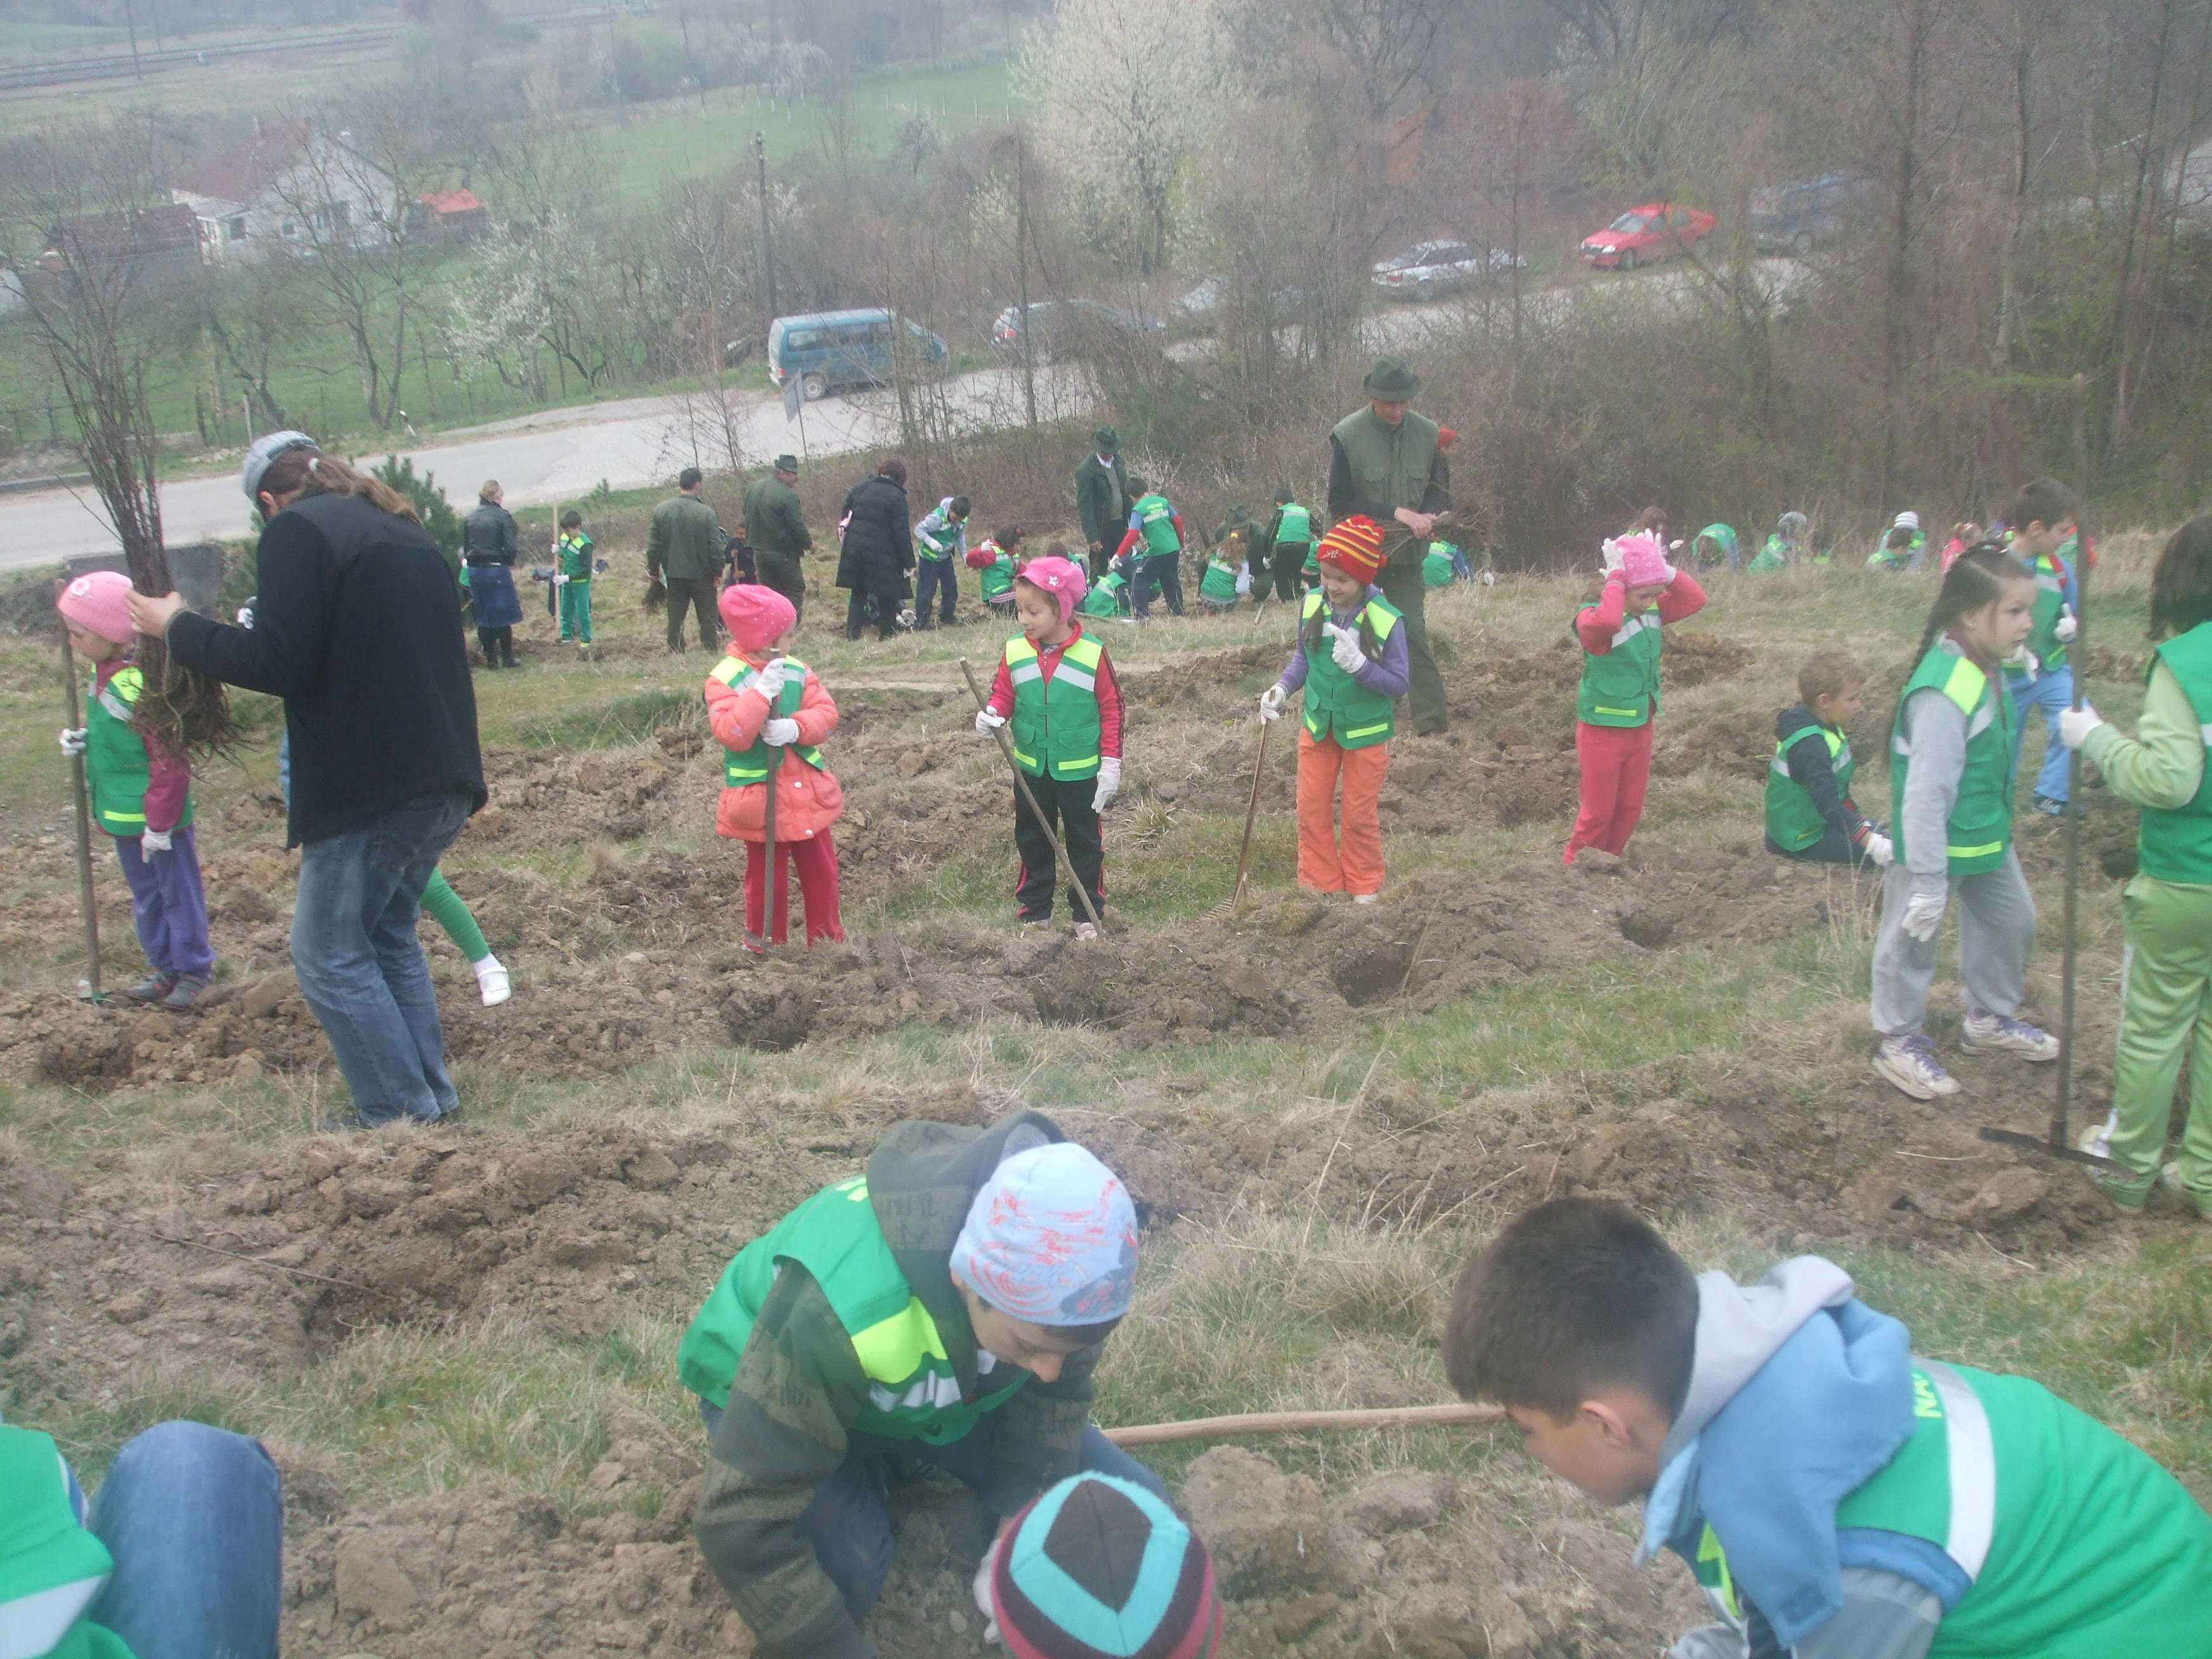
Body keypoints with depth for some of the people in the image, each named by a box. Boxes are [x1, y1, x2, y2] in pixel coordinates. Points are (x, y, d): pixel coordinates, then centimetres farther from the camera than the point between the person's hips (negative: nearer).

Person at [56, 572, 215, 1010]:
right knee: (144, 893, 19)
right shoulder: (104, 670, 3)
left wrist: (159, 823, -20)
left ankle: (195, 968, 20)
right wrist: (84, 739, 0)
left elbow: (169, 761, -23)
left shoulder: (147, 683, -26)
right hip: (122, 813, 10)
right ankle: (163, 966, 32)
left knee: (178, 892, 6)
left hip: (157, 813, -10)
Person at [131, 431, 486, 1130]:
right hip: (442, 777, 9)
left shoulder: (299, 531, -9)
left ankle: (401, 1112, 4)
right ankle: (433, 1097, 21)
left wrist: (179, 629, -2)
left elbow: (277, 662, -17)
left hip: (371, 787, -9)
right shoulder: (403, 530, 18)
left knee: (331, 955, 3)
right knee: (389, 938, 20)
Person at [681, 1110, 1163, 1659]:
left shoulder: (1054, 1272, -27)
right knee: (846, 1571, -34)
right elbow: (742, 1521, -38)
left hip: (953, 1391, 5)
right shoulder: (839, 1305, -44)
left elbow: (1057, 1394, -7)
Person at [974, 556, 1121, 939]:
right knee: (1032, 840, 15)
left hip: (1080, 771, -3)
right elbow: (1003, 694, 2)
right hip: (1031, 769, 3)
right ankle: (1034, 909, 29)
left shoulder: (1092, 653, -14)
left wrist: (1111, 763, -9)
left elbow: (1111, 709, -8)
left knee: (1085, 842, 10)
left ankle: (1088, 913, 23)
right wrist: (992, 714, -22)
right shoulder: (1015, 652, -7)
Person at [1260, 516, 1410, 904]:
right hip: (1318, 726, 3)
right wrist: (1282, 688, -11)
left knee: (1360, 814, 10)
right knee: (1312, 808, 9)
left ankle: (1363, 886, 28)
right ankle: (1318, 881, 25)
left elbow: (1399, 683, -15)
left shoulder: (1387, 620, -20)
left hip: (1366, 731, -3)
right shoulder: (1313, 606, -10)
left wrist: (1359, 665, -31)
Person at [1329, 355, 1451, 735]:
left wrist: (1427, 515, -14)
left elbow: (1438, 488, 10)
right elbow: (1341, 502, -13)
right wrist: (1398, 513, -20)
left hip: (1407, 554, 2)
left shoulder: (1428, 433, -2)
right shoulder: (1346, 436, -12)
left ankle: (1430, 719, -9)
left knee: (1413, 632, -7)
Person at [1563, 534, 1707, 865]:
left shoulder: (1653, 613, 1)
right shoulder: (1594, 619, -22)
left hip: (1640, 728, 7)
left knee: (1630, 808, 16)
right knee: (1598, 811, 3)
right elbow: (1607, 622, -46)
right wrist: (1615, 578, -34)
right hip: (1603, 732, -7)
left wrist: (1665, 571, -11)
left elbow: (1695, 599, 1)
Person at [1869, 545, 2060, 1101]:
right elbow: (1927, 792, -30)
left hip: (1987, 836, 10)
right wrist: (1929, 878, -27)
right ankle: (1899, 1041, 25)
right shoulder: (1945, 692, -30)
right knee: (1912, 938, 7)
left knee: (2011, 919, 23)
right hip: (1935, 843, -10)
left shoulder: (1988, 670, 0)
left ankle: (1989, 1019, 43)